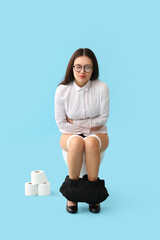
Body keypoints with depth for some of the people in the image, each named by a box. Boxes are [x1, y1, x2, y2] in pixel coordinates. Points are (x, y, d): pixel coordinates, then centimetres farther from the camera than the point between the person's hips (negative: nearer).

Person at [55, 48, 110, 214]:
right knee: (76, 142, -35)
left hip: (97, 133, 0)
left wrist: (74, 121, -8)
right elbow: (61, 124, -5)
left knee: (91, 142, -35)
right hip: (71, 134, 0)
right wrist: (88, 126, -9)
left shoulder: (101, 88, -13)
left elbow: (103, 118, -7)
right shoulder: (62, 90, -11)